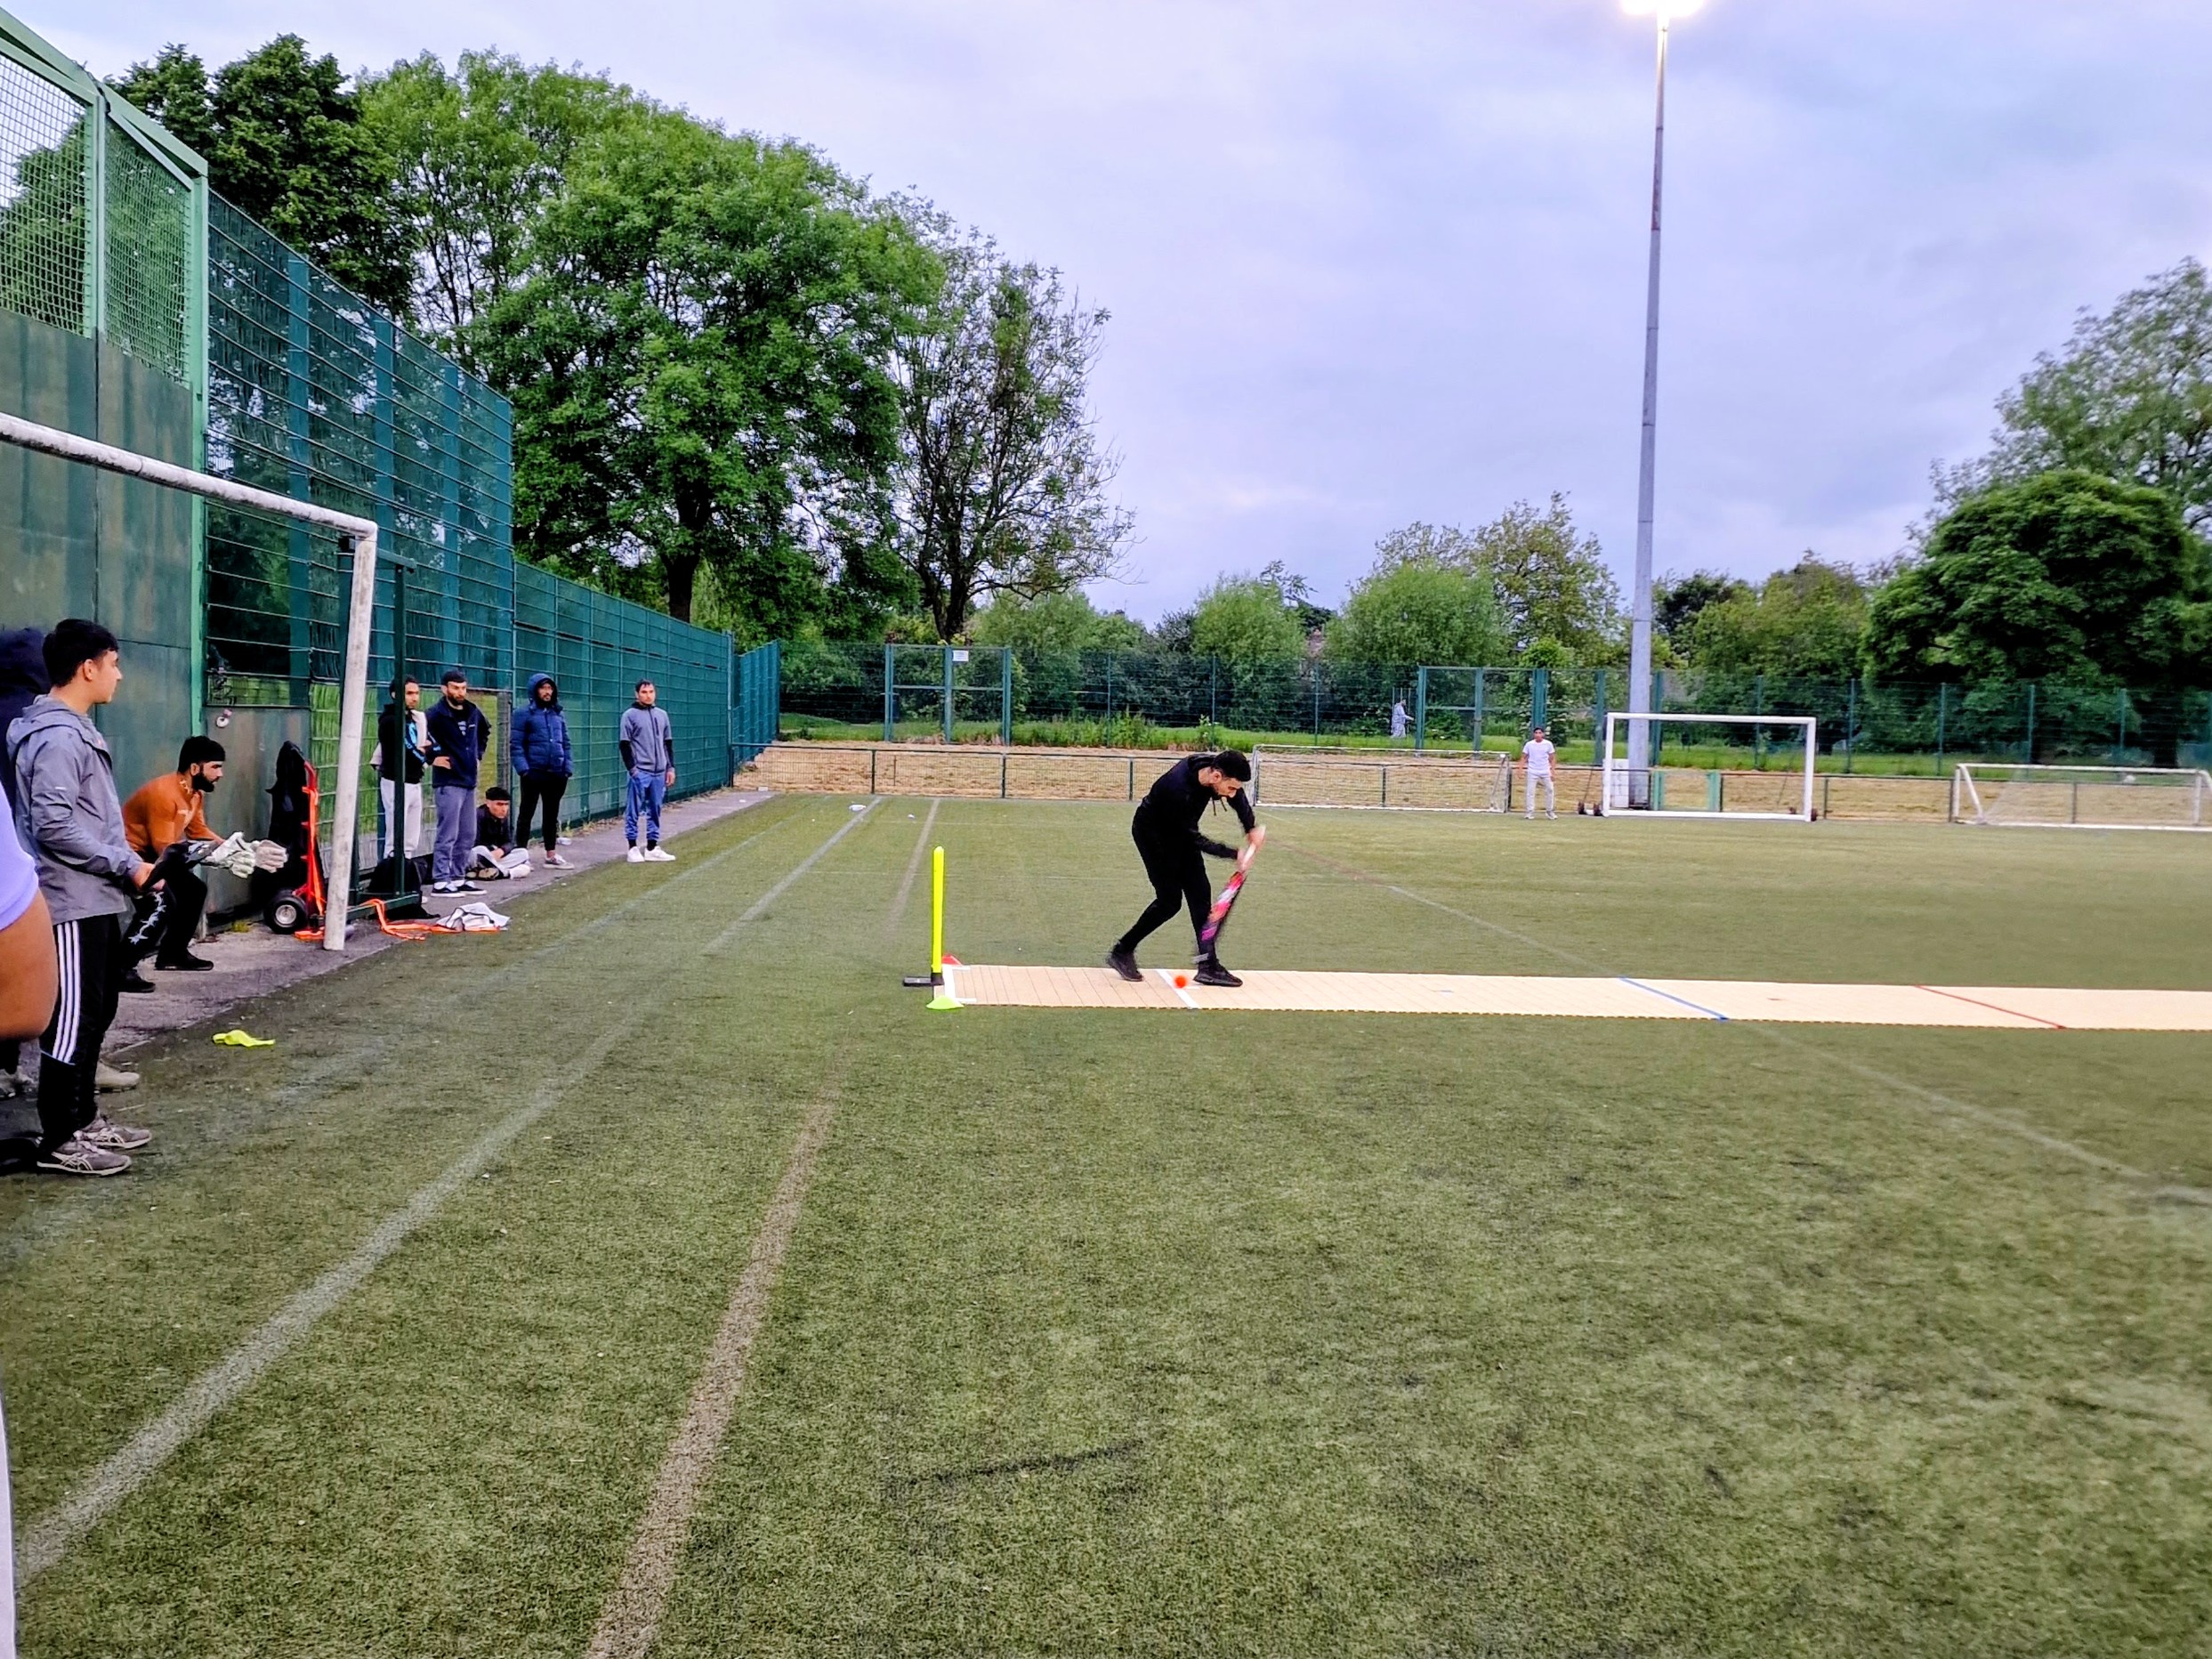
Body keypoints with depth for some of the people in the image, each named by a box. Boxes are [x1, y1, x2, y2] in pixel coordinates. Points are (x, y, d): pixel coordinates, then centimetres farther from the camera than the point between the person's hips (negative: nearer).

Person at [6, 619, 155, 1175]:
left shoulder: (77, 730, 15)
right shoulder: (57, 737, -17)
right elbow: (53, 826, -22)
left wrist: (131, 865, 11)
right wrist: (126, 867, -17)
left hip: (97, 900, 10)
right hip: (74, 904, -10)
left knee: (97, 1013, 16)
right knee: (73, 1019, -4)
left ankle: (83, 1118, 27)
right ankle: (60, 1141, 4)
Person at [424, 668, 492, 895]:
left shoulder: (473, 713, 9)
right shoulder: (437, 715, -12)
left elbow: (485, 731, 29)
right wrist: (433, 757, -14)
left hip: (470, 781, 7)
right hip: (449, 782, -7)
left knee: (466, 836, 11)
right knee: (448, 835, -6)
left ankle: (458, 878, 19)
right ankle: (441, 880, -1)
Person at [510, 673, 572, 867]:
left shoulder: (558, 714, 11)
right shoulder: (526, 713, -5)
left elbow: (565, 743, 15)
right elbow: (515, 744, -8)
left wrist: (568, 768, 6)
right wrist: (523, 768, -16)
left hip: (556, 773, 5)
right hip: (534, 772, -5)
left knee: (552, 814, 13)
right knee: (527, 813, 3)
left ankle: (551, 854, 22)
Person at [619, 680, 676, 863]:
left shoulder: (662, 715, 13)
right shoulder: (630, 715, -2)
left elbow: (668, 743, 17)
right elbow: (625, 744, -5)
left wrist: (670, 767, 11)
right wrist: (632, 769, -12)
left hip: (659, 771, 5)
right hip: (640, 771, -5)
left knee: (655, 810, 7)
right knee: (634, 810, -2)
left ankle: (652, 848, 12)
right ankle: (633, 848, 3)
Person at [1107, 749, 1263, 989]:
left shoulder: (1218, 767, -19)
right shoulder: (1179, 790, -40)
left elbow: (1239, 797, 5)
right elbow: (1194, 839, -28)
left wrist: (1251, 828, -4)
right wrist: (1233, 854, -25)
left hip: (1181, 832, 7)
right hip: (1152, 833, -7)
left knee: (1200, 893, 2)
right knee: (1170, 901, -10)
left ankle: (1208, 966, 6)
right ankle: (1122, 951, 6)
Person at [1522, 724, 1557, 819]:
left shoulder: (1548, 744, 0)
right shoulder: (1529, 744, -2)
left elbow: (1551, 759, 5)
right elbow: (1523, 758, 3)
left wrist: (1553, 772, 0)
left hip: (1545, 772, 1)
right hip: (1532, 772, -1)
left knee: (1550, 790, 3)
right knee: (1530, 792, -3)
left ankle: (1549, 811, 17)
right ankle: (1530, 812, 3)